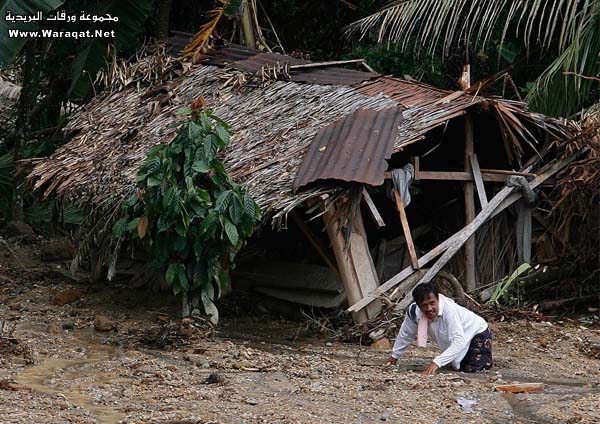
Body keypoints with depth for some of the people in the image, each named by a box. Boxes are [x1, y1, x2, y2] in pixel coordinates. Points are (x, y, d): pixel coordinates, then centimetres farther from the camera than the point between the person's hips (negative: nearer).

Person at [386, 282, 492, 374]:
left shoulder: (449, 310, -43)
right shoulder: (414, 312, -26)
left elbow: (459, 341, -49)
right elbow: (406, 334, -6)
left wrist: (437, 362, -56)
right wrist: (395, 356, 6)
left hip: (478, 333, -6)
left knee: (471, 369, -17)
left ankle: (486, 358, 13)